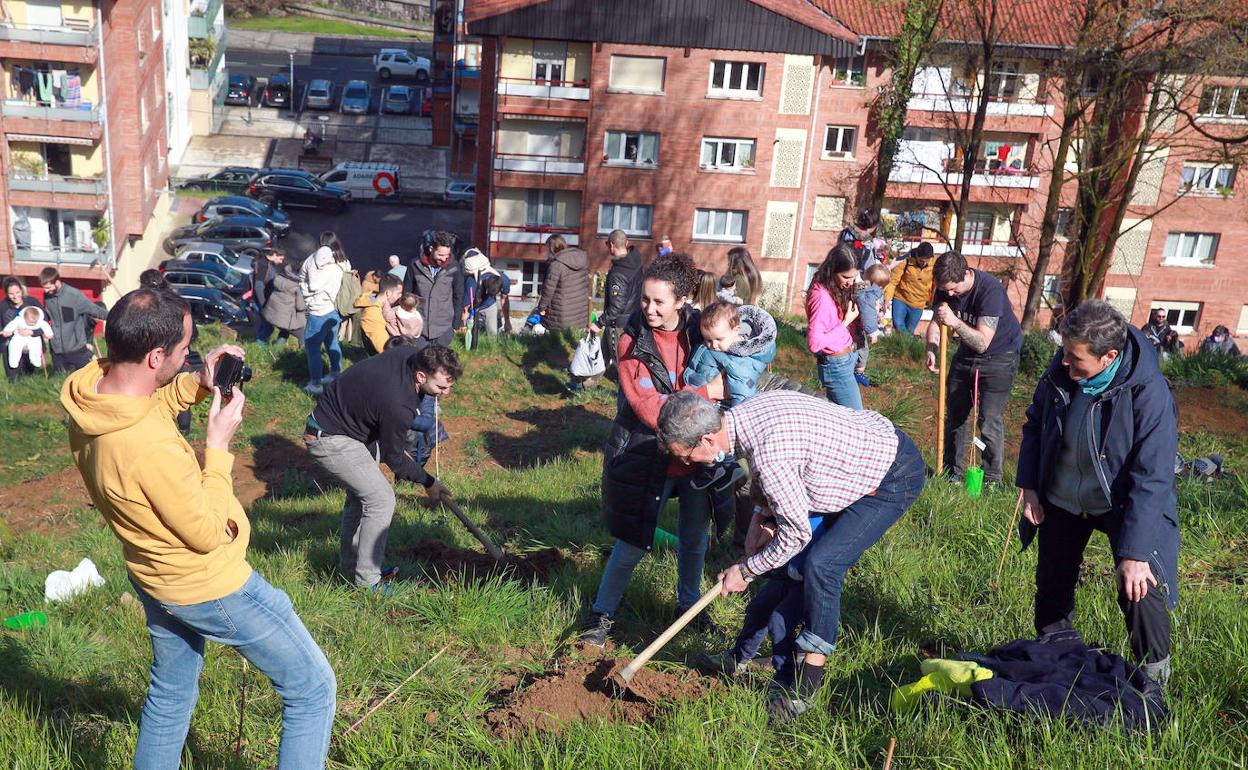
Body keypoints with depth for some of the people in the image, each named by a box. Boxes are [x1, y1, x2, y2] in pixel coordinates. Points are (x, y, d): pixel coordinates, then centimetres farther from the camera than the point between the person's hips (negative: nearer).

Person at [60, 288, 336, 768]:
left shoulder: (86, 389, -13)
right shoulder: (153, 449, -37)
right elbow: (209, 534, -23)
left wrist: (198, 384, -5)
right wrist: (219, 445, -18)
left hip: (152, 575, 9)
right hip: (208, 586, -9)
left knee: (170, 693, 29)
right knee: (312, 690, 7)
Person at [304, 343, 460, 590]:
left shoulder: (414, 353, -13)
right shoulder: (397, 405, -35)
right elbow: (394, 458, -18)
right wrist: (428, 482, -3)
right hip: (330, 440, -10)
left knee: (361, 492, 19)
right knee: (381, 499, -11)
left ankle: (350, 565, 34)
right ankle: (367, 582, 0)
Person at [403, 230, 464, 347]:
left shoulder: (454, 267, -7)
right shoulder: (416, 265, -6)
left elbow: (459, 297, 2)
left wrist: (456, 324, 2)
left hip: (444, 328, -1)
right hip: (418, 327, 1)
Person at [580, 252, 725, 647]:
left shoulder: (700, 329, -5)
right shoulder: (633, 342, -15)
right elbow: (650, 410, -22)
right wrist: (705, 392, -23)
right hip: (647, 456, -4)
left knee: (695, 536, 18)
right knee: (633, 541, 3)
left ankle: (689, 603, 42)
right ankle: (603, 612, 24)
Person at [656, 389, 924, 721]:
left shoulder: (767, 455, -33)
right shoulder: (744, 410, -6)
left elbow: (795, 534, -22)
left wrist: (745, 570, -8)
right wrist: (762, 518, 1)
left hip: (896, 478, -9)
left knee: (821, 564, -17)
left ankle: (808, 683, -6)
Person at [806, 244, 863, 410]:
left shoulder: (838, 289, 3)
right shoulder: (822, 296, -24)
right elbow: (814, 343, -25)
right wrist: (846, 323, -21)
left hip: (847, 359, 9)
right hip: (837, 365, -9)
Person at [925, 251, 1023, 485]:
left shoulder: (990, 290, -31)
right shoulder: (946, 287, -13)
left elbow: (982, 343, -33)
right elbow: (935, 322, -7)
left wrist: (955, 322, -45)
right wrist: (931, 350, -26)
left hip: (998, 357, -6)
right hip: (966, 354, 6)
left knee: (989, 423, -9)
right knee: (954, 415, 10)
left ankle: (991, 482, 3)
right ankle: (952, 472, 22)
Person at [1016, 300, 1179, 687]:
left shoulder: (1148, 393, -28)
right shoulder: (1059, 372, -15)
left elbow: (1151, 479, -28)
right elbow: (1035, 426, 4)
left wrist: (1135, 552, -29)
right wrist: (1029, 486, -1)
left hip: (1124, 504, -4)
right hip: (1061, 499, 5)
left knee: (1140, 592, -18)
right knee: (1051, 586, 13)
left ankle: (1154, 675, 5)